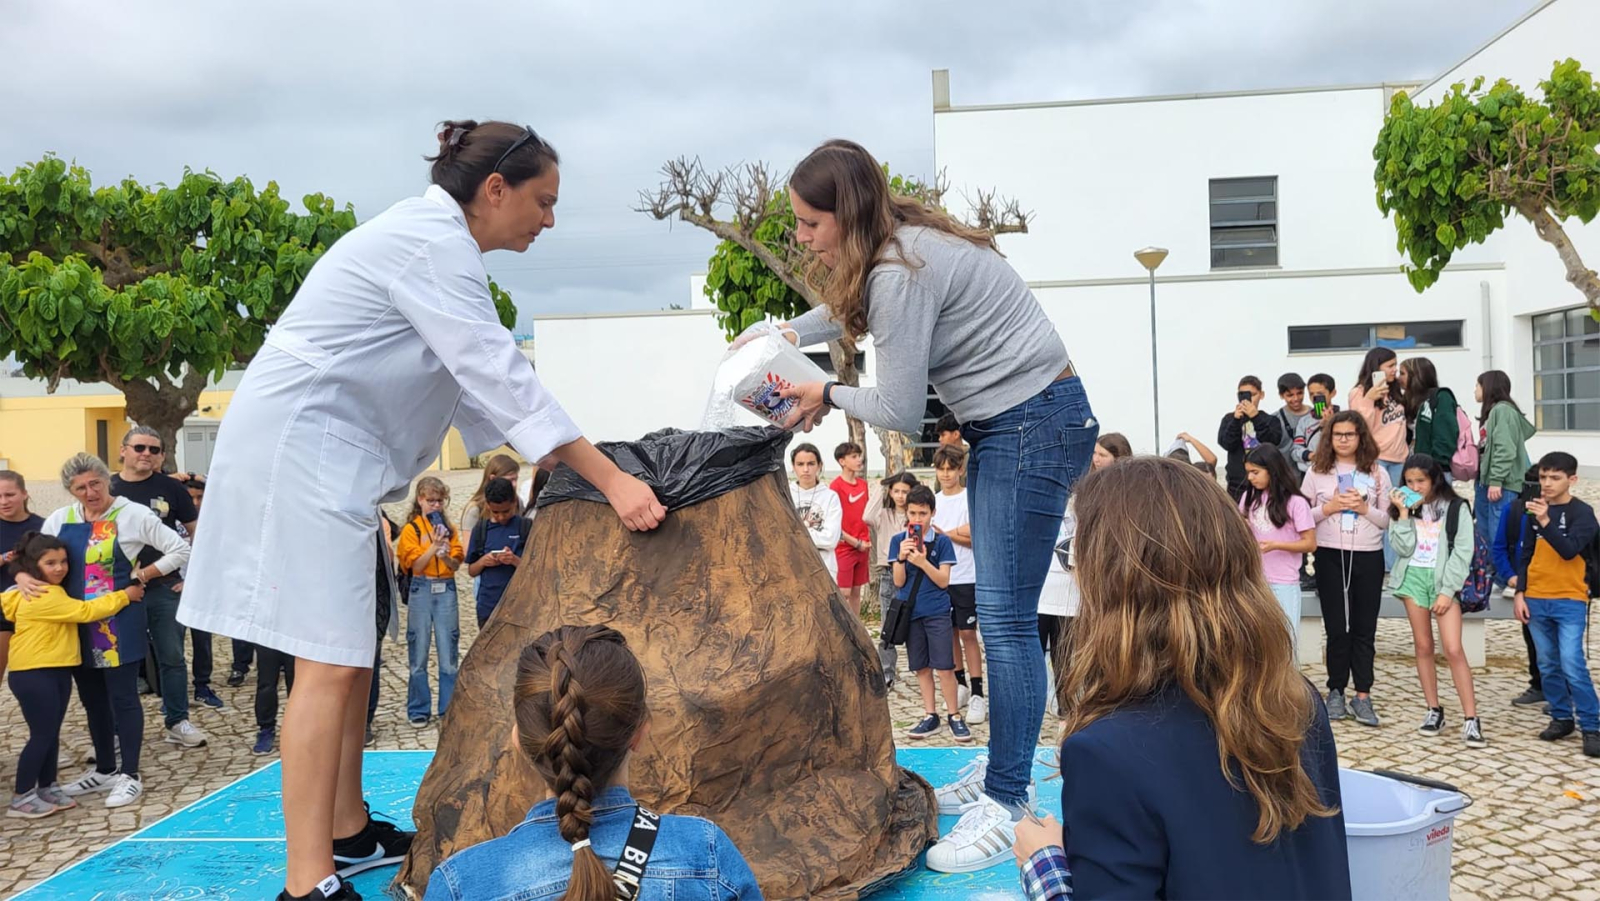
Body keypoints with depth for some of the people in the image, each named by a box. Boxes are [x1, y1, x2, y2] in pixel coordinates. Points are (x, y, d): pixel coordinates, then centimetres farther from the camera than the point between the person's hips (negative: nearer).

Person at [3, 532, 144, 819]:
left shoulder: (52, 593, 14)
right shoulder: (43, 598, -20)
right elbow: (85, 611, -23)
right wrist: (125, 596, -17)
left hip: (57, 671, 10)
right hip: (33, 674, -10)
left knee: (52, 733, 14)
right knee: (42, 735, -6)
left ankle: (48, 787, 23)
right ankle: (21, 797, 3)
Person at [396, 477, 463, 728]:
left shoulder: (449, 528, 9)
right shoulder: (411, 529, 1)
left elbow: (456, 565, 4)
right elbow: (416, 565, -7)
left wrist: (445, 554, -15)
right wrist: (434, 546, -18)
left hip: (447, 590, 2)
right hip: (421, 590, -2)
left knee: (449, 653, 2)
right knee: (419, 654, 3)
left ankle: (449, 708, 11)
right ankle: (418, 710, 13)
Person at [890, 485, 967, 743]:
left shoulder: (942, 541, -4)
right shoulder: (898, 541, 1)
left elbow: (943, 581, -8)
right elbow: (898, 582, -2)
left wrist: (923, 562, -22)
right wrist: (901, 557, -19)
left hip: (937, 612, -3)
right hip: (910, 611, 3)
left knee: (944, 667, -5)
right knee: (921, 667, 9)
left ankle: (955, 716, 7)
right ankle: (930, 716, 18)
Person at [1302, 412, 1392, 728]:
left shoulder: (1377, 473, 6)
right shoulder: (1317, 472, 4)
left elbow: (1387, 521, 7)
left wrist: (1365, 508, -11)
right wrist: (1328, 508, -13)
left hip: (1368, 557, 1)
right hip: (1330, 556, -1)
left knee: (1364, 628, 3)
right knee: (1336, 627, 4)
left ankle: (1363, 696, 8)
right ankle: (1336, 691, 14)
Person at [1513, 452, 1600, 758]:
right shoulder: (1535, 509, 9)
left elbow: (1570, 550, -20)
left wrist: (1546, 522, -32)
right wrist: (1520, 593, 7)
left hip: (1569, 601, -5)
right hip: (1536, 600, 5)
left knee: (1572, 666, -11)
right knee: (1548, 666, 9)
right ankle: (1562, 718, 21)